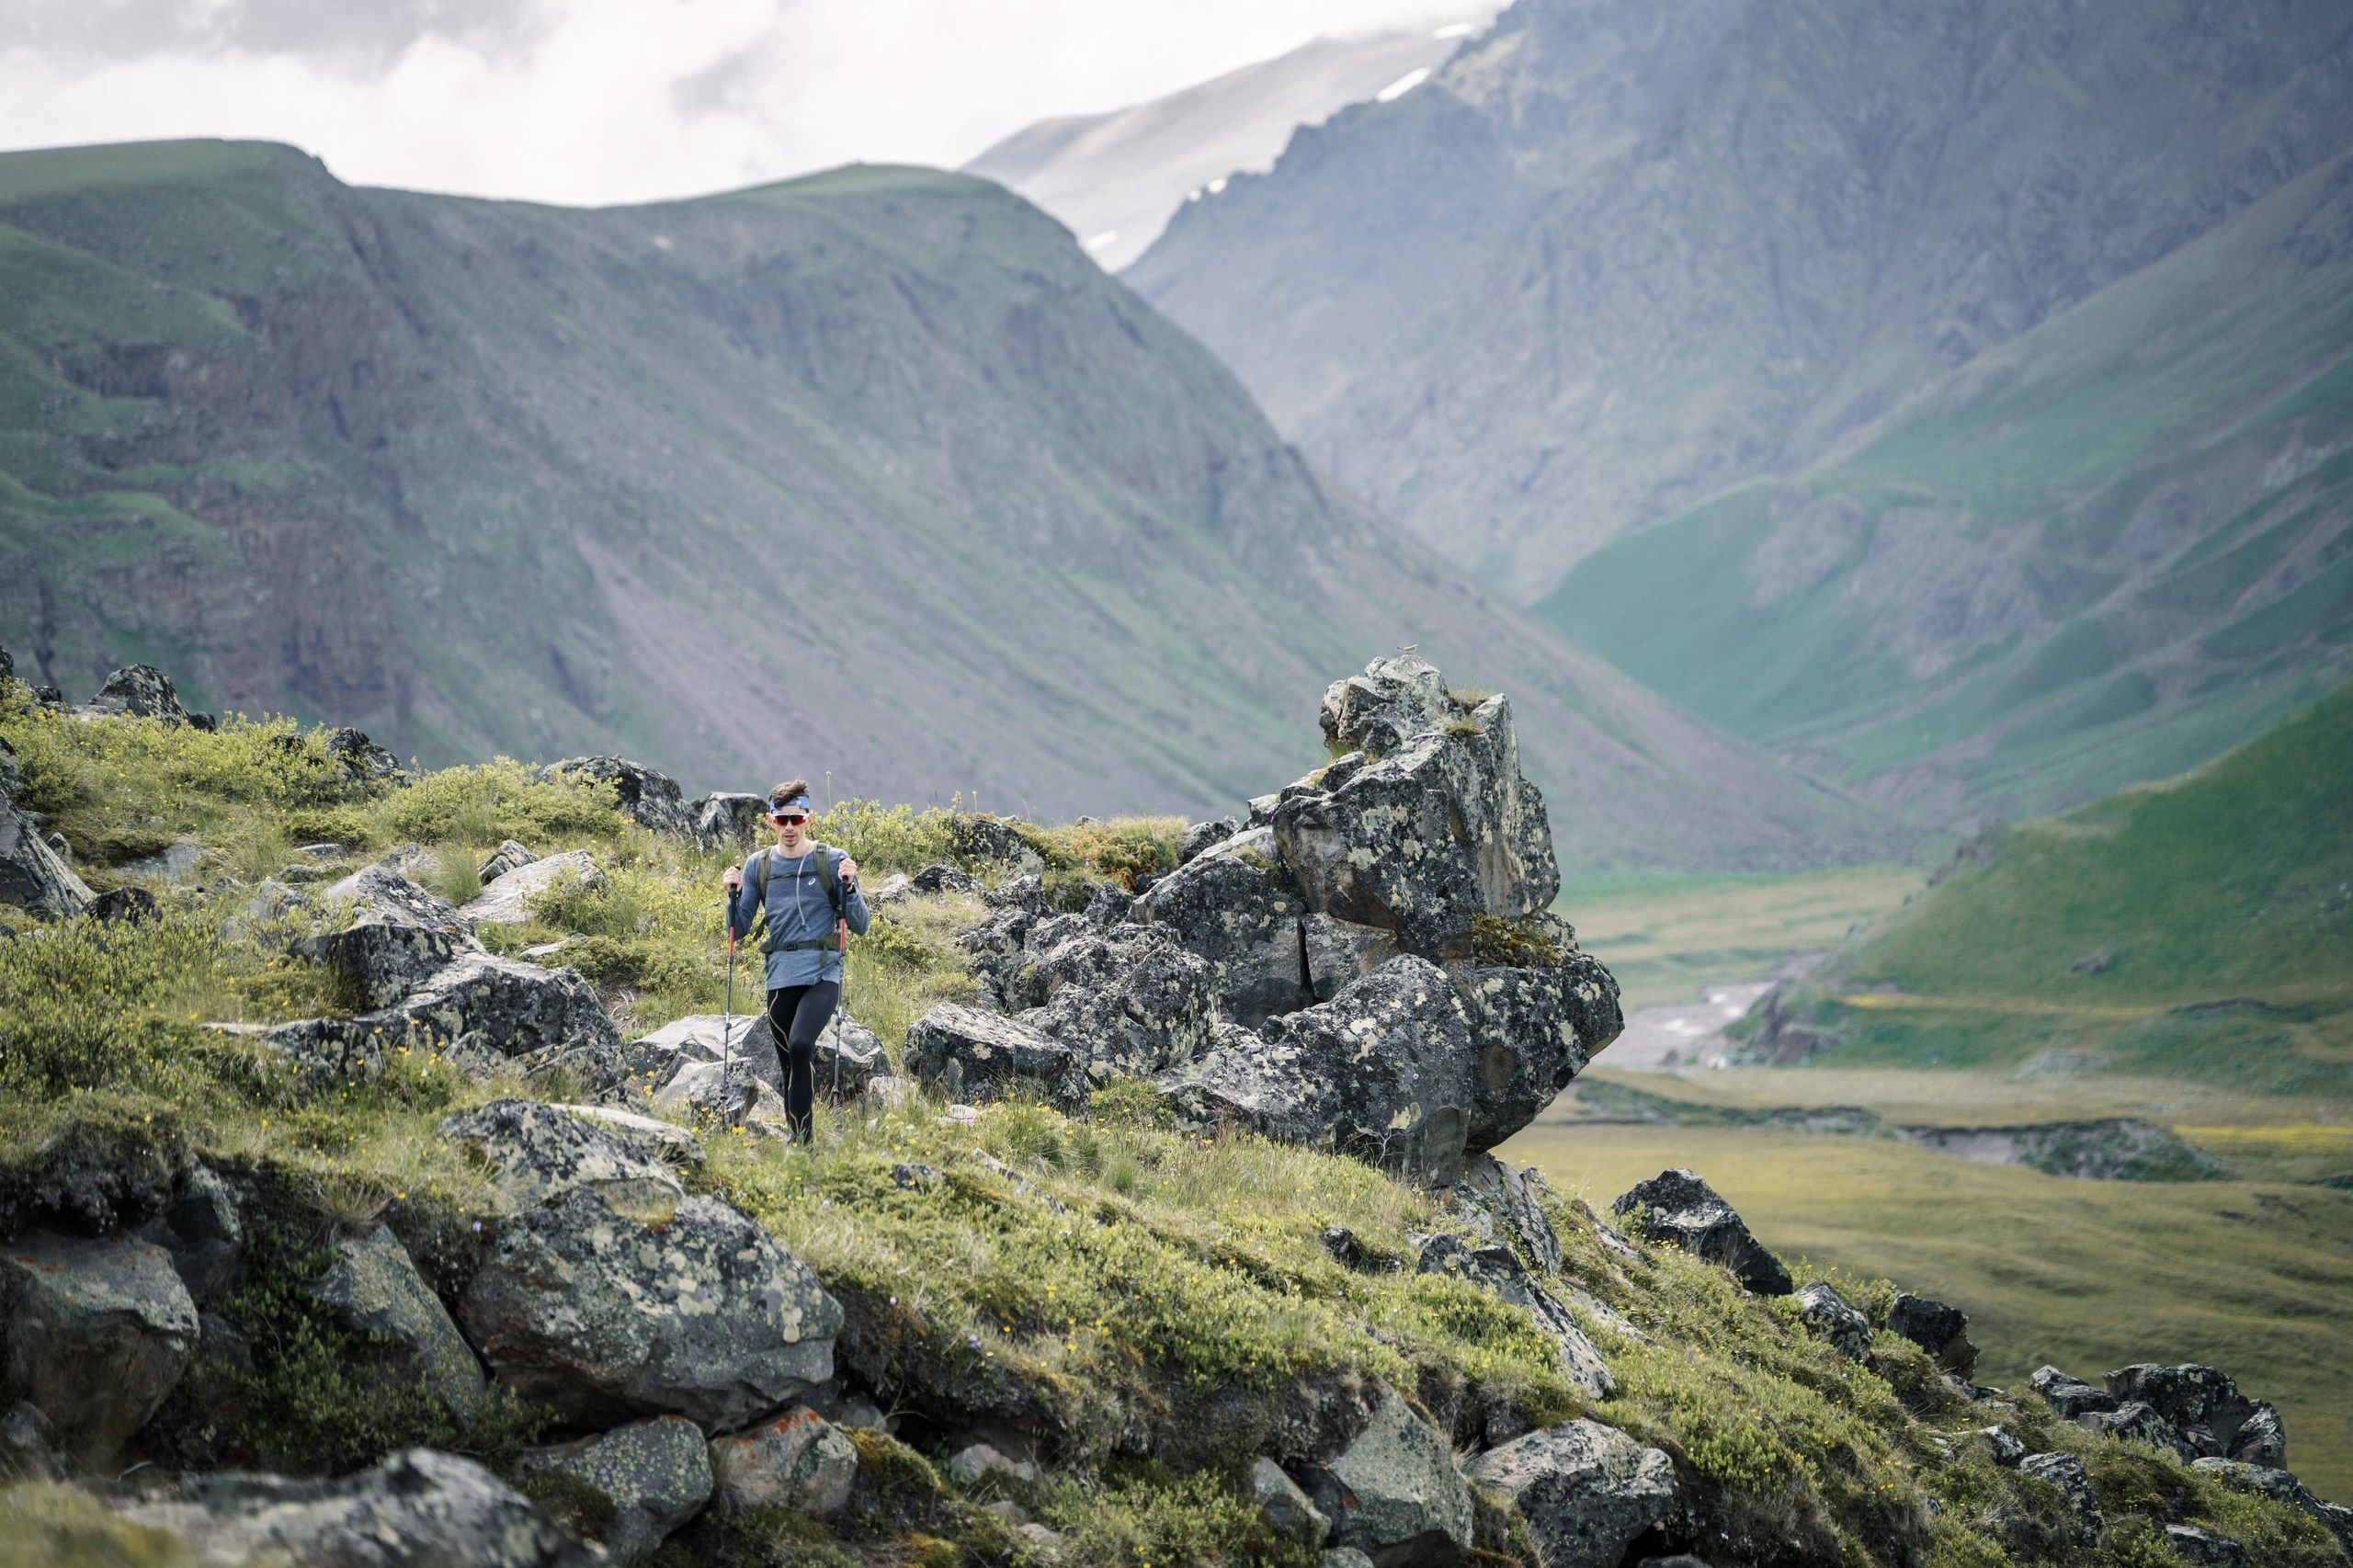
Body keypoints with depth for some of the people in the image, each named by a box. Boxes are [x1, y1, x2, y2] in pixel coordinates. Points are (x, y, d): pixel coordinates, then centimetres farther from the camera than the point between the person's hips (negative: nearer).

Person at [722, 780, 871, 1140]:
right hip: (780, 977, 4)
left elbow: (860, 926, 1)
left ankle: (802, 1135, -22)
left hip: (823, 974, -4)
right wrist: (734, 893, -4)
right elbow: (739, 929, 12)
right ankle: (794, 1138, 19)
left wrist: (848, 886, -13)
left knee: (801, 1044, -26)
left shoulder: (833, 861, 0)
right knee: (789, 1063, 7)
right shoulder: (757, 865, 9)